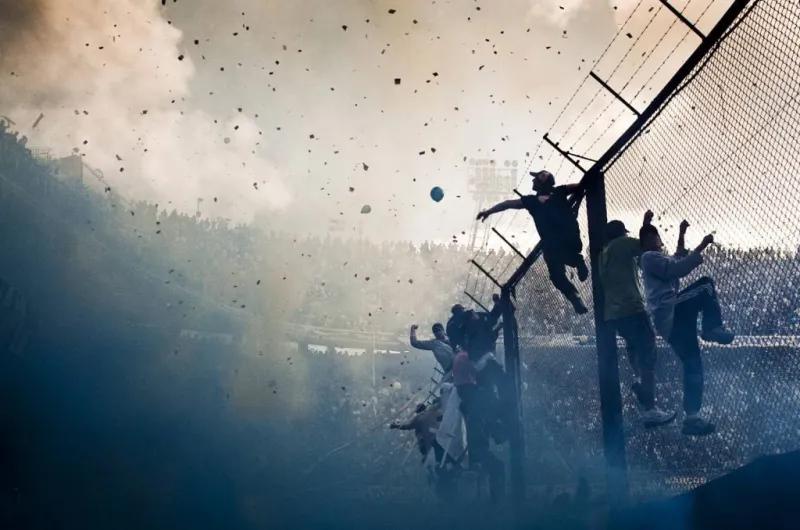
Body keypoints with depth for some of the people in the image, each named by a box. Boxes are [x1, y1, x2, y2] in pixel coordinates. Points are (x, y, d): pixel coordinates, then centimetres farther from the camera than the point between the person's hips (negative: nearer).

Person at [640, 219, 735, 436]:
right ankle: (713, 328, -18)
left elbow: (677, 263, 43)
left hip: (672, 320, 10)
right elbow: (678, 269, -17)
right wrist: (701, 247, -16)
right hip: (670, 314, -10)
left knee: (693, 365, 5)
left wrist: (681, 237, 35)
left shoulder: (656, 260, 28)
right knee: (705, 285, -17)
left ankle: (692, 417, 3)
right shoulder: (650, 257, -4)